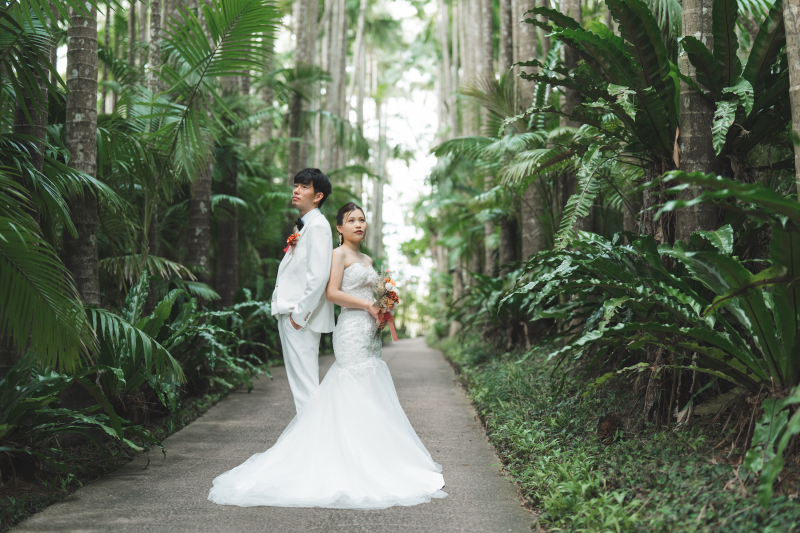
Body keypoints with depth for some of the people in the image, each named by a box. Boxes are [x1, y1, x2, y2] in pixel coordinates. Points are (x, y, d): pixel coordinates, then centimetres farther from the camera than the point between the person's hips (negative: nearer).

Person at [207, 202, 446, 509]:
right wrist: (367, 305, -15)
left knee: (372, 400, 7)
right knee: (357, 398, -10)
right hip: (351, 331, -9)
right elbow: (332, 293, -14)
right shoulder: (339, 255, -4)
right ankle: (360, 463, -6)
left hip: (370, 333, 9)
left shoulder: (367, 260, 20)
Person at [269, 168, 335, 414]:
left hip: (301, 319, -10)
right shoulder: (303, 226, 19)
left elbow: (319, 276, -21)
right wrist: (287, 312, 16)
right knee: (299, 382, 15)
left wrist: (300, 313, -18)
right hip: (291, 315, 10)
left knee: (305, 383, -7)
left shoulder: (317, 225, -12)